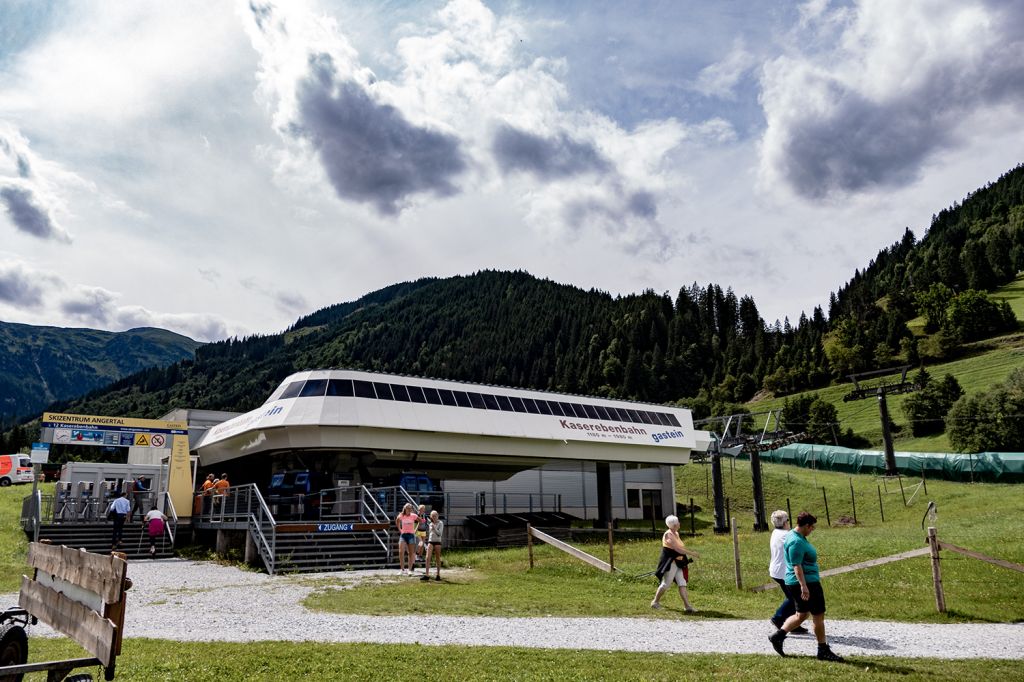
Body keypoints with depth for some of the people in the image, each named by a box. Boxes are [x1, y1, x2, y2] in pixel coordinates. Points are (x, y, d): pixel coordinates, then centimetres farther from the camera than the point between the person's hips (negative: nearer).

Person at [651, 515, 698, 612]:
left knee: (682, 584, 1)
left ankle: (687, 605, -2)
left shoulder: (676, 534, 10)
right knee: (666, 584, 1)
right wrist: (692, 553, -25)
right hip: (670, 563, -8)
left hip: (678, 563, 8)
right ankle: (655, 602, 17)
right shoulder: (668, 535, -19)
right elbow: (677, 549, -26)